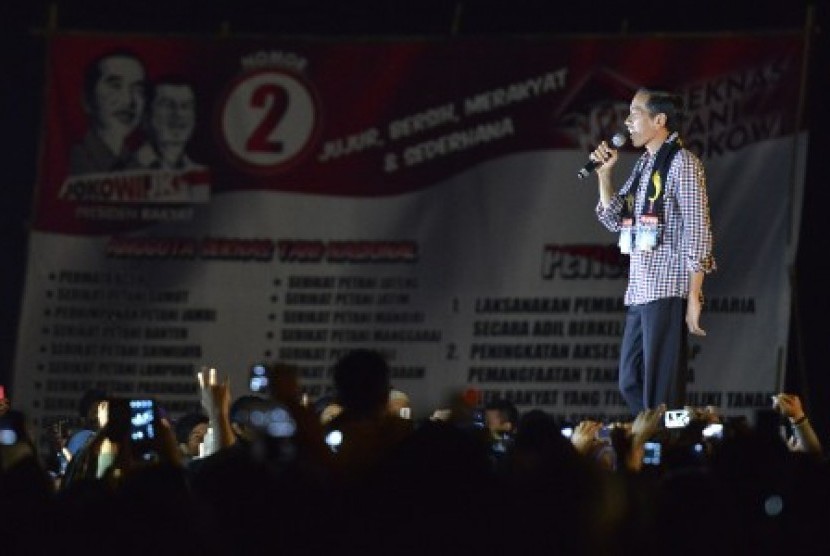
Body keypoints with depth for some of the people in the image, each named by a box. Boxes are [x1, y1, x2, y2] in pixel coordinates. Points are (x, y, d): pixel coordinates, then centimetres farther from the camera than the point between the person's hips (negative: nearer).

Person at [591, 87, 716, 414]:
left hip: (668, 289, -9)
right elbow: (614, 220, 22)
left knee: (661, 389, -8)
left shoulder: (681, 162, -6)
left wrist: (694, 297, -16)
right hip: (639, 290, 9)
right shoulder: (644, 165, 18)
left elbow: (697, 231, -11)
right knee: (630, 384, 10)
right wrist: (604, 173, 10)